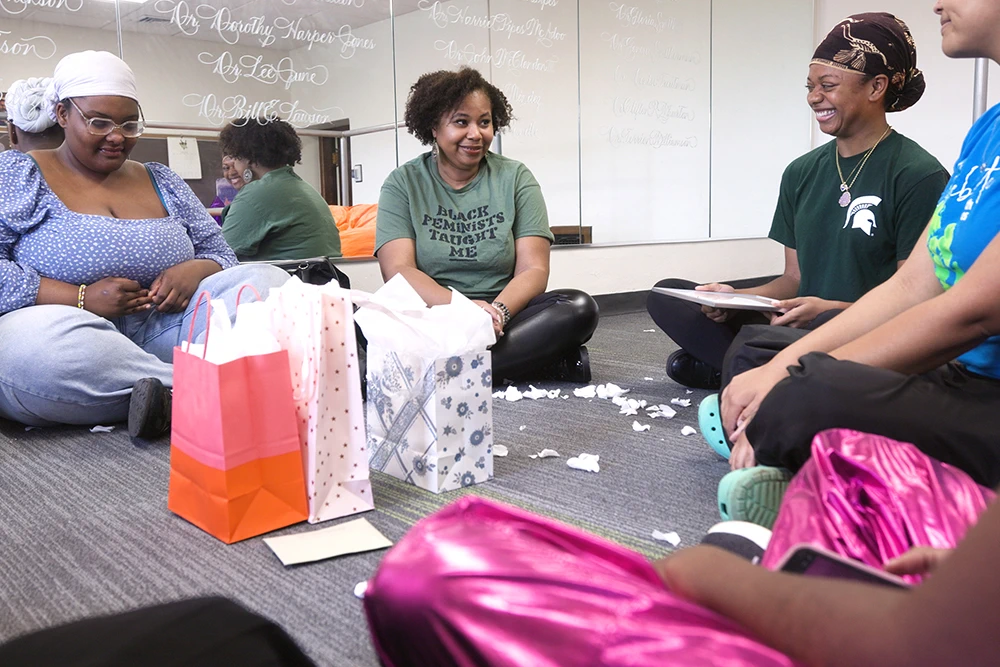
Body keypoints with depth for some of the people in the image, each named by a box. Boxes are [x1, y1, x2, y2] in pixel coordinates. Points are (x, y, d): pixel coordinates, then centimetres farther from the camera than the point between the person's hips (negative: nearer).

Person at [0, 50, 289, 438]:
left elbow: (219, 255, 17)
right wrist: (82, 299, -16)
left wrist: (193, 271, -7)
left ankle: (173, 397, -32)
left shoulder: (162, 183, 18)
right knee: (33, 341, -41)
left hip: (162, 330, 4)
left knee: (270, 282, -15)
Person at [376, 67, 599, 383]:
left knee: (579, 307, -25)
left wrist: (498, 311, -23)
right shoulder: (403, 183, 6)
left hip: (504, 313, 1)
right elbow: (398, 269, -7)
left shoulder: (515, 178, 8)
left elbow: (534, 269, -1)